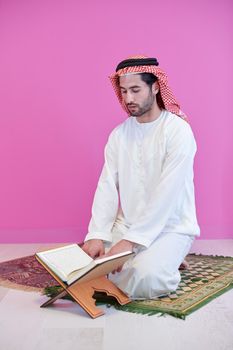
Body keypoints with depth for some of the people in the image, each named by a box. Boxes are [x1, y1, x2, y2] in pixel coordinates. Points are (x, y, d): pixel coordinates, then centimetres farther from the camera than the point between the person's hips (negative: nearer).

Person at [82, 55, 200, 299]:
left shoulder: (178, 130, -14)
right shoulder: (119, 134, 3)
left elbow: (166, 194, -21)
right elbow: (107, 187, -4)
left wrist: (130, 241, -24)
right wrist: (97, 235, -17)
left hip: (170, 227, -5)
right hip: (126, 225, 5)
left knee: (143, 279, -28)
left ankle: (163, 261, 7)